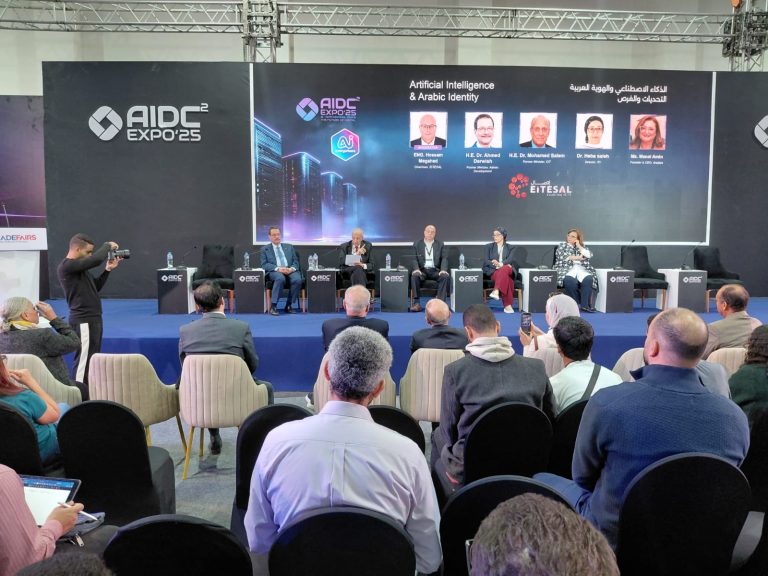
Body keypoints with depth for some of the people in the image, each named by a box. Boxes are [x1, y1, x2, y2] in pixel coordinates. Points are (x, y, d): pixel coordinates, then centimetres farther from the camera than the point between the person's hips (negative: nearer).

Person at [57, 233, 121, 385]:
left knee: (92, 359, 14)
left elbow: (95, 287, 18)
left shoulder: (79, 267, 15)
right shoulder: (67, 266, -15)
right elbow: (96, 260, -26)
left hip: (93, 319, 10)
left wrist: (107, 270, 8)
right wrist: (107, 246, -9)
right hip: (84, 321, -10)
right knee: (84, 361, -8)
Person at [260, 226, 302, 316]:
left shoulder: (289, 247, 21)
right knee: (280, 278, -39)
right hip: (274, 271, -3)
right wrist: (278, 268, -16)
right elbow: (264, 264, 1)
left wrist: (292, 268, -10)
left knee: (297, 279, -31)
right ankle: (273, 306, -31)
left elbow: (295, 262, 15)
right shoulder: (265, 248, 14)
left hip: (290, 270, 3)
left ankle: (289, 305, -16)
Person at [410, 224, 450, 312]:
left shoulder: (440, 245, 12)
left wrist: (443, 270, -17)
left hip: (435, 270, 1)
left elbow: (444, 258, 3)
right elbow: (414, 259, 2)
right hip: (422, 270, 0)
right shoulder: (417, 244, 9)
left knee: (445, 276, -30)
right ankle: (417, 303, -30)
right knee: (414, 276, -33)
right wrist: (416, 269, -19)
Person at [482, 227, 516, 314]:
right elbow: (486, 261, 4)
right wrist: (496, 265, -16)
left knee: (504, 269, -39)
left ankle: (496, 291, -52)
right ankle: (507, 305, -42)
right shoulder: (489, 246, 18)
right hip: (493, 271, -1)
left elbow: (510, 260, -1)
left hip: (507, 270, 1)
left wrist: (501, 264, -23)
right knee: (505, 277, -36)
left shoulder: (510, 247, 18)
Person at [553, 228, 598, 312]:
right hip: (567, 268, -2)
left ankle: (585, 304, -30)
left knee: (588, 279, -32)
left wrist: (579, 246, 7)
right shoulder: (562, 245, 17)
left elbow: (589, 255, 6)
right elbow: (561, 256, -3)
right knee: (570, 281, -38)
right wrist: (577, 258, 0)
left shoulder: (582, 246, 24)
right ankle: (576, 304, -23)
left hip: (581, 268, 2)